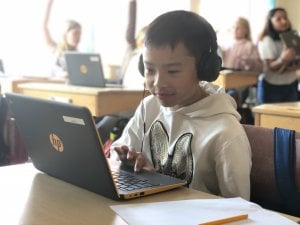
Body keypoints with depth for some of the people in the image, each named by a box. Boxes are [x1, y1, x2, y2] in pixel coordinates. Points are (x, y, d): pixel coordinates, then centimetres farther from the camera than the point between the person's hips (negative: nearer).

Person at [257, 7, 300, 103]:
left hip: (291, 85, 5)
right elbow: (271, 66, -18)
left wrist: (290, 68, -19)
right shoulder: (267, 41, -11)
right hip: (272, 87, -5)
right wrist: (282, 59, -39)